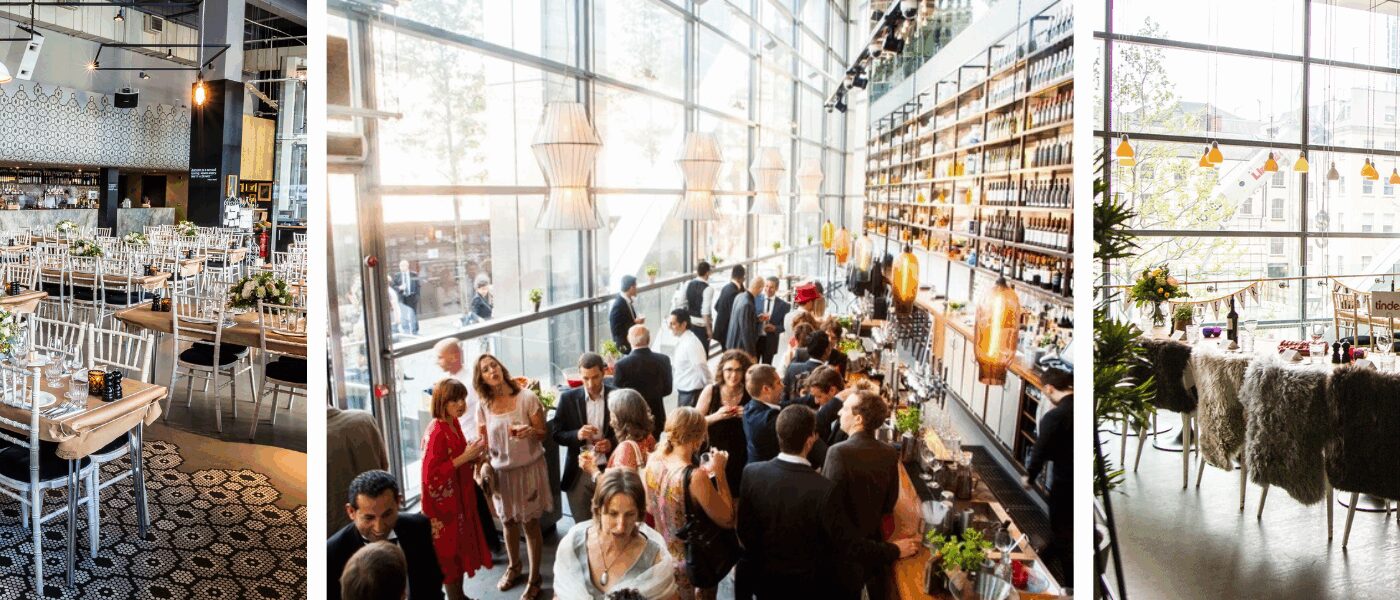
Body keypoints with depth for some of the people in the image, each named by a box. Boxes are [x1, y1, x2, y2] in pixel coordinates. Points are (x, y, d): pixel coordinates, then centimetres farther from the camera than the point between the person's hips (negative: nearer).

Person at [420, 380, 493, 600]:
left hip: (460, 496, 9)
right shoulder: (436, 432, -22)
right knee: (450, 550, 2)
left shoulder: (454, 424, 4)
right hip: (444, 501, -9)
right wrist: (465, 457, -25)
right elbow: (431, 475, -26)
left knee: (462, 546, 17)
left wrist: (474, 456, -1)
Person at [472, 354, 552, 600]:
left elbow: (543, 434, -8)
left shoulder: (527, 397, -13)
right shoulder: (483, 406, -3)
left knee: (530, 524, 3)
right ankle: (513, 567, 41)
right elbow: (483, 443, 5)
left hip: (529, 468, -3)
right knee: (508, 522, 19)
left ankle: (534, 579, 18)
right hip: (501, 471, 4)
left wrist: (531, 431, -29)